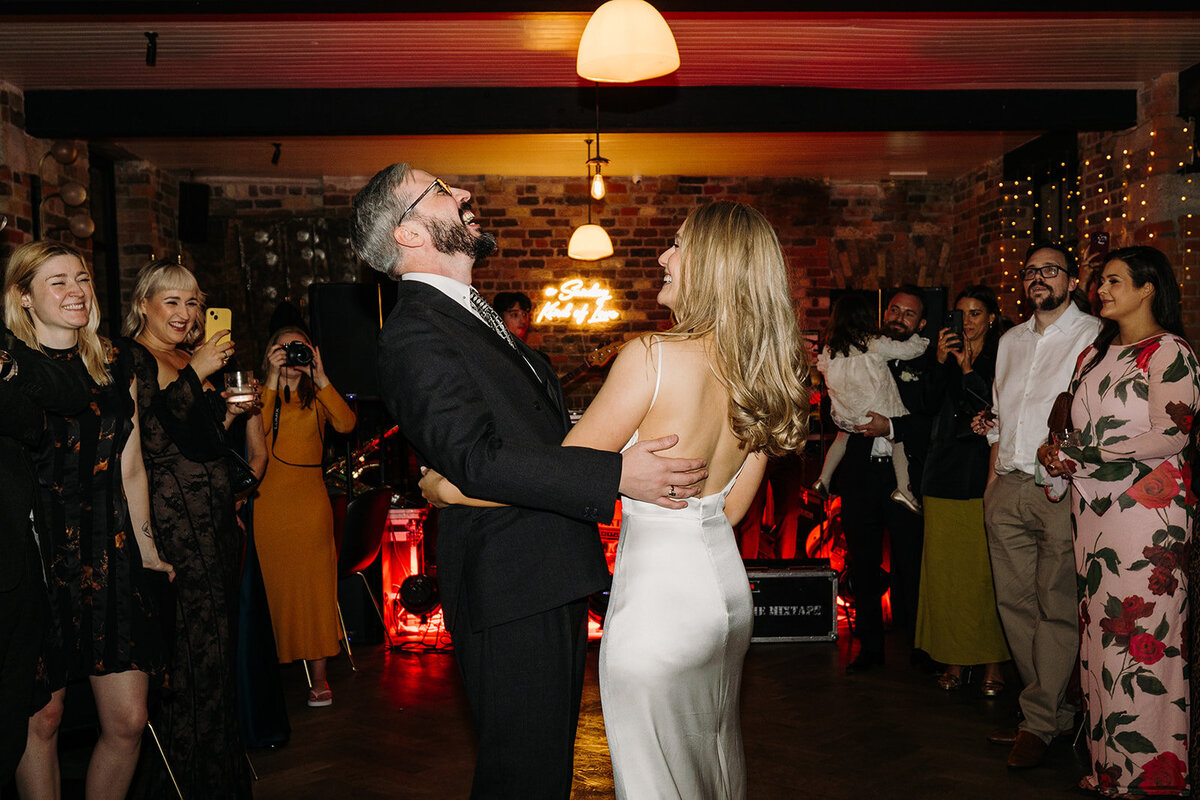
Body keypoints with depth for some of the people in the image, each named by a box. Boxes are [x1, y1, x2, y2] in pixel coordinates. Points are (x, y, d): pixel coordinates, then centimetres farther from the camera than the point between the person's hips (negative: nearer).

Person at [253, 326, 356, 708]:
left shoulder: (317, 396, 13)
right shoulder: (263, 393, 11)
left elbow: (346, 424, -7)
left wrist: (320, 378, -11)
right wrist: (273, 380, -11)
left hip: (310, 501, 0)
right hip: (270, 501, 0)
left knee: (314, 586, -2)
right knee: (275, 586, -1)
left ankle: (319, 677, 2)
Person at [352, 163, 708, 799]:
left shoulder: (473, 316, 17)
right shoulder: (413, 335, -16)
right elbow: (477, 459, -27)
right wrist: (615, 476, -30)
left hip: (552, 581, 10)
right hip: (511, 592, -10)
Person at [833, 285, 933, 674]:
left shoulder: (928, 364, 1)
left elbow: (935, 421, -9)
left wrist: (891, 427, -19)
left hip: (906, 475, -3)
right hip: (860, 473, 3)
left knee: (910, 565, 3)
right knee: (862, 564, 9)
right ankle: (870, 645, 21)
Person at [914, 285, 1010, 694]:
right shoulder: (947, 355, 15)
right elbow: (932, 403, 1)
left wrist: (968, 370, -11)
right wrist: (941, 362, -11)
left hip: (986, 473, -3)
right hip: (945, 472, 4)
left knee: (987, 570, -4)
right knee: (945, 567, 3)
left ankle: (992, 664, 5)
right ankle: (954, 660, 12)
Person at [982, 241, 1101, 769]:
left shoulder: (1094, 336, -1)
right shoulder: (1010, 341, 19)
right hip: (1008, 489, 6)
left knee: (1056, 606, -3)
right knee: (1014, 601, 7)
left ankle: (1039, 721, 8)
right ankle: (1056, 712, 19)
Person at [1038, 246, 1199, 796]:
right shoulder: (1095, 353, 19)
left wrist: (1081, 460, -12)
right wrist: (1058, 451, 3)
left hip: (1147, 504, -7)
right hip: (1093, 504, 7)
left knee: (1141, 629, -7)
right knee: (1100, 626, 5)